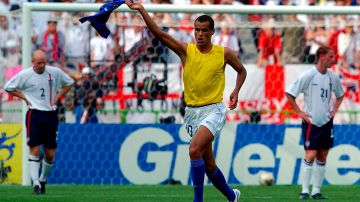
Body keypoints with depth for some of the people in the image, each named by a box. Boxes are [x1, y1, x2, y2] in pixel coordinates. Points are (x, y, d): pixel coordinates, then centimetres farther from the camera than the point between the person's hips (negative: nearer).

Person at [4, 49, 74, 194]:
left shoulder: (55, 72, 2)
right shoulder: (24, 75, -4)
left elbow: (69, 83, 18)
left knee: (50, 154, 4)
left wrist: (57, 97, 6)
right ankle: (36, 184, -9)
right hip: (34, 114, -2)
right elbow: (8, 87, 7)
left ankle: (43, 179, 26)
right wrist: (24, 98, 0)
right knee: (34, 150, -10)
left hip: (51, 115, 2)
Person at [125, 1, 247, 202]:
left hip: (214, 110, -4)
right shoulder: (186, 50, -1)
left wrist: (236, 92, 1)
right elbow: (160, 34, -12)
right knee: (208, 164, 10)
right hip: (192, 112, 4)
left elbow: (242, 70, 16)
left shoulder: (224, 53, -2)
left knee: (194, 150, -26)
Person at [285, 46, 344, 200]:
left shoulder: (333, 77, 5)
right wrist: (299, 112, -9)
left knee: (322, 157, 6)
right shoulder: (308, 76, -12)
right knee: (310, 155, -11)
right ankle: (305, 191, -4)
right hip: (311, 122, -5)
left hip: (326, 122, 6)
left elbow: (340, 95, 24)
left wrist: (334, 110, 10)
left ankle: (316, 191, 12)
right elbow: (289, 93, -8)